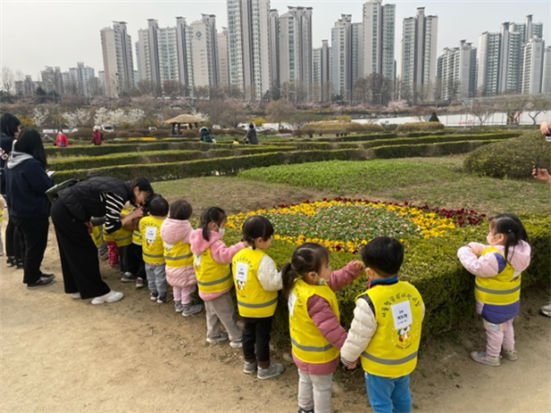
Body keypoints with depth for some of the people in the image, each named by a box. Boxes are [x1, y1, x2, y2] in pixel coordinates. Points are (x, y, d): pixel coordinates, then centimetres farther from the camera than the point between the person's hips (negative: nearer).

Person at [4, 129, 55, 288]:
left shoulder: (10, 161, 5)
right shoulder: (31, 164, -24)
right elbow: (46, 187, -20)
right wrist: (48, 178, -2)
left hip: (17, 212, 9)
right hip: (34, 214, -9)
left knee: (27, 245, 20)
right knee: (35, 246, 5)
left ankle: (31, 274, 32)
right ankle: (32, 279, 15)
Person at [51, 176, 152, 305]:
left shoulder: (118, 187, 9)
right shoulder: (119, 194, -19)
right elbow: (110, 227, -20)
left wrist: (85, 221, 3)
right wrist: (132, 215, -10)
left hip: (62, 208, 10)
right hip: (67, 212, -10)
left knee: (72, 252, 19)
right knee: (86, 252, 0)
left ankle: (76, 288, 32)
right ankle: (100, 293, 10)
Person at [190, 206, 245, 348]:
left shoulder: (198, 240, 0)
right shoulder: (213, 244, -29)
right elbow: (225, 255, -44)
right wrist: (241, 245, -47)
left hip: (207, 286, 9)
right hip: (216, 287, -9)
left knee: (212, 312, 25)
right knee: (226, 313, 5)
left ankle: (213, 335, 40)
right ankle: (237, 339, 18)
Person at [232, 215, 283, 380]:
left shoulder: (238, 256, -4)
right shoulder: (263, 260, -29)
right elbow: (272, 283, -27)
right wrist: (283, 275, -12)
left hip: (245, 306, 7)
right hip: (262, 308, -6)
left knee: (248, 334, 22)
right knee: (262, 337, 11)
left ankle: (249, 363, 40)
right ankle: (264, 368, 27)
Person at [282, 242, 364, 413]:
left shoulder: (299, 283, -13)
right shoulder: (315, 299, -41)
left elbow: (333, 281, -3)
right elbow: (331, 329, -33)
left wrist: (352, 269, -15)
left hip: (302, 350, 9)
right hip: (317, 355, -9)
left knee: (305, 380, 30)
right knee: (322, 388, 17)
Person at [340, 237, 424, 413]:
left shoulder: (370, 301, -31)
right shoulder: (412, 291, -12)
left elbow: (358, 337, -21)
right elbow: (417, 320, 4)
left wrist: (347, 357, -2)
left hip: (380, 365, -6)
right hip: (406, 360, 6)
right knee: (401, 396, 28)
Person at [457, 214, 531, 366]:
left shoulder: (496, 257, -38)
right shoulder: (518, 250, -9)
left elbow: (475, 267, -25)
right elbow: (489, 251, 4)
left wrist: (464, 252, -12)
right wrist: (477, 248, -9)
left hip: (495, 305, -8)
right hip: (510, 301, 8)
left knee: (494, 330, 14)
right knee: (506, 325, 30)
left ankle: (491, 356, 35)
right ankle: (509, 351, 49)